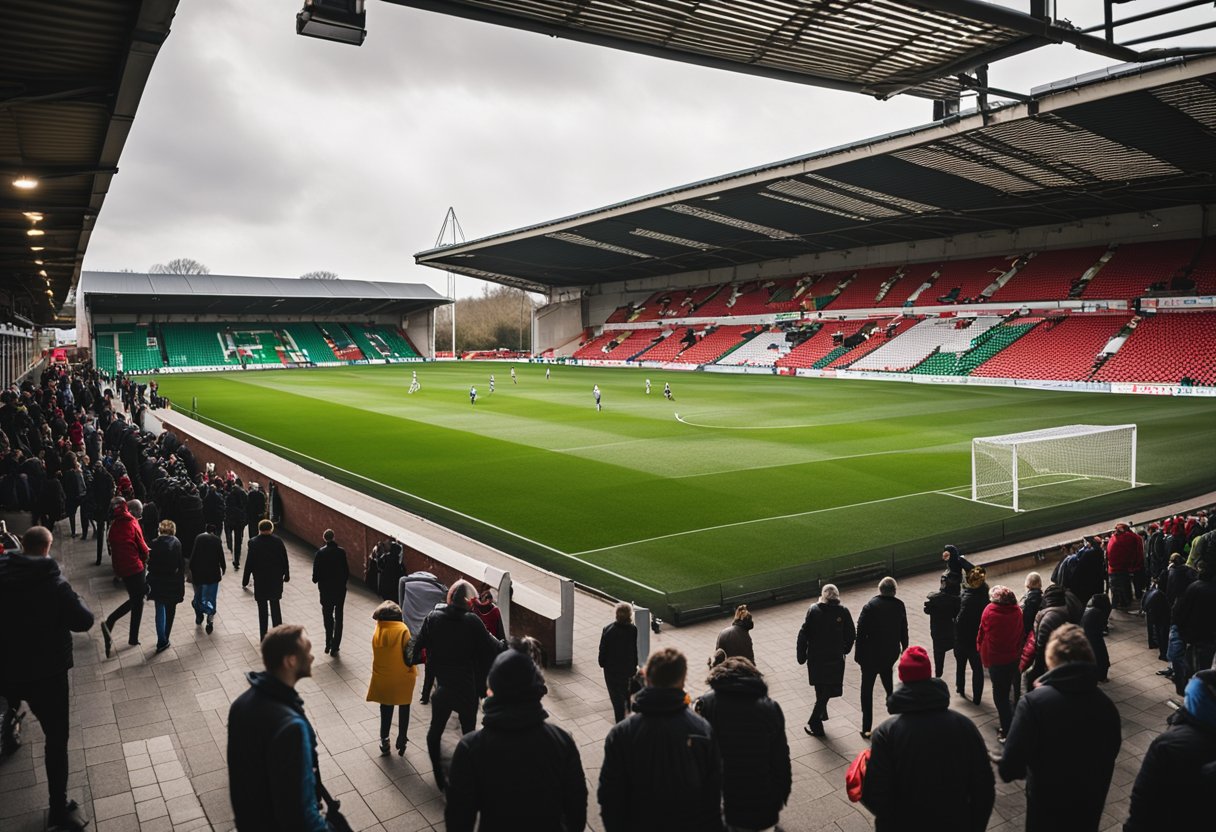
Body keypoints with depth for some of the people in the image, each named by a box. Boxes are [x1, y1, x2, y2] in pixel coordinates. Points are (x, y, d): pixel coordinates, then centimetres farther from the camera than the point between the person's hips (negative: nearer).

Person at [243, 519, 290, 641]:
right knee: (275, 606, 14)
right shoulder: (278, 541, -7)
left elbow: (249, 563, -10)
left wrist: (245, 581, -1)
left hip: (260, 581, -2)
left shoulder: (253, 543, -12)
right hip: (276, 579, 2)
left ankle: (263, 637, 12)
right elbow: (284, 559, -2)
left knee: (262, 609, 8)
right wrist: (286, 575, 11)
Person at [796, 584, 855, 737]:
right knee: (827, 691, 11)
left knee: (820, 689, 19)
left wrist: (801, 655, -1)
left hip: (816, 657, 0)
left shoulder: (813, 610, -9)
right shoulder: (843, 612, -8)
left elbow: (803, 634, -10)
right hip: (835, 658, 0)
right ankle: (814, 723, 10)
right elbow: (851, 635, -3)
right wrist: (844, 651, 13)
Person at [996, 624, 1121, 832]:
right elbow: (1109, 759, 6)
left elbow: (1010, 767, -24)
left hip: (1046, 807, -3)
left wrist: (1003, 765, -2)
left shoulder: (1034, 701, -23)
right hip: (1090, 807, 3)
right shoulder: (1106, 706, -9)